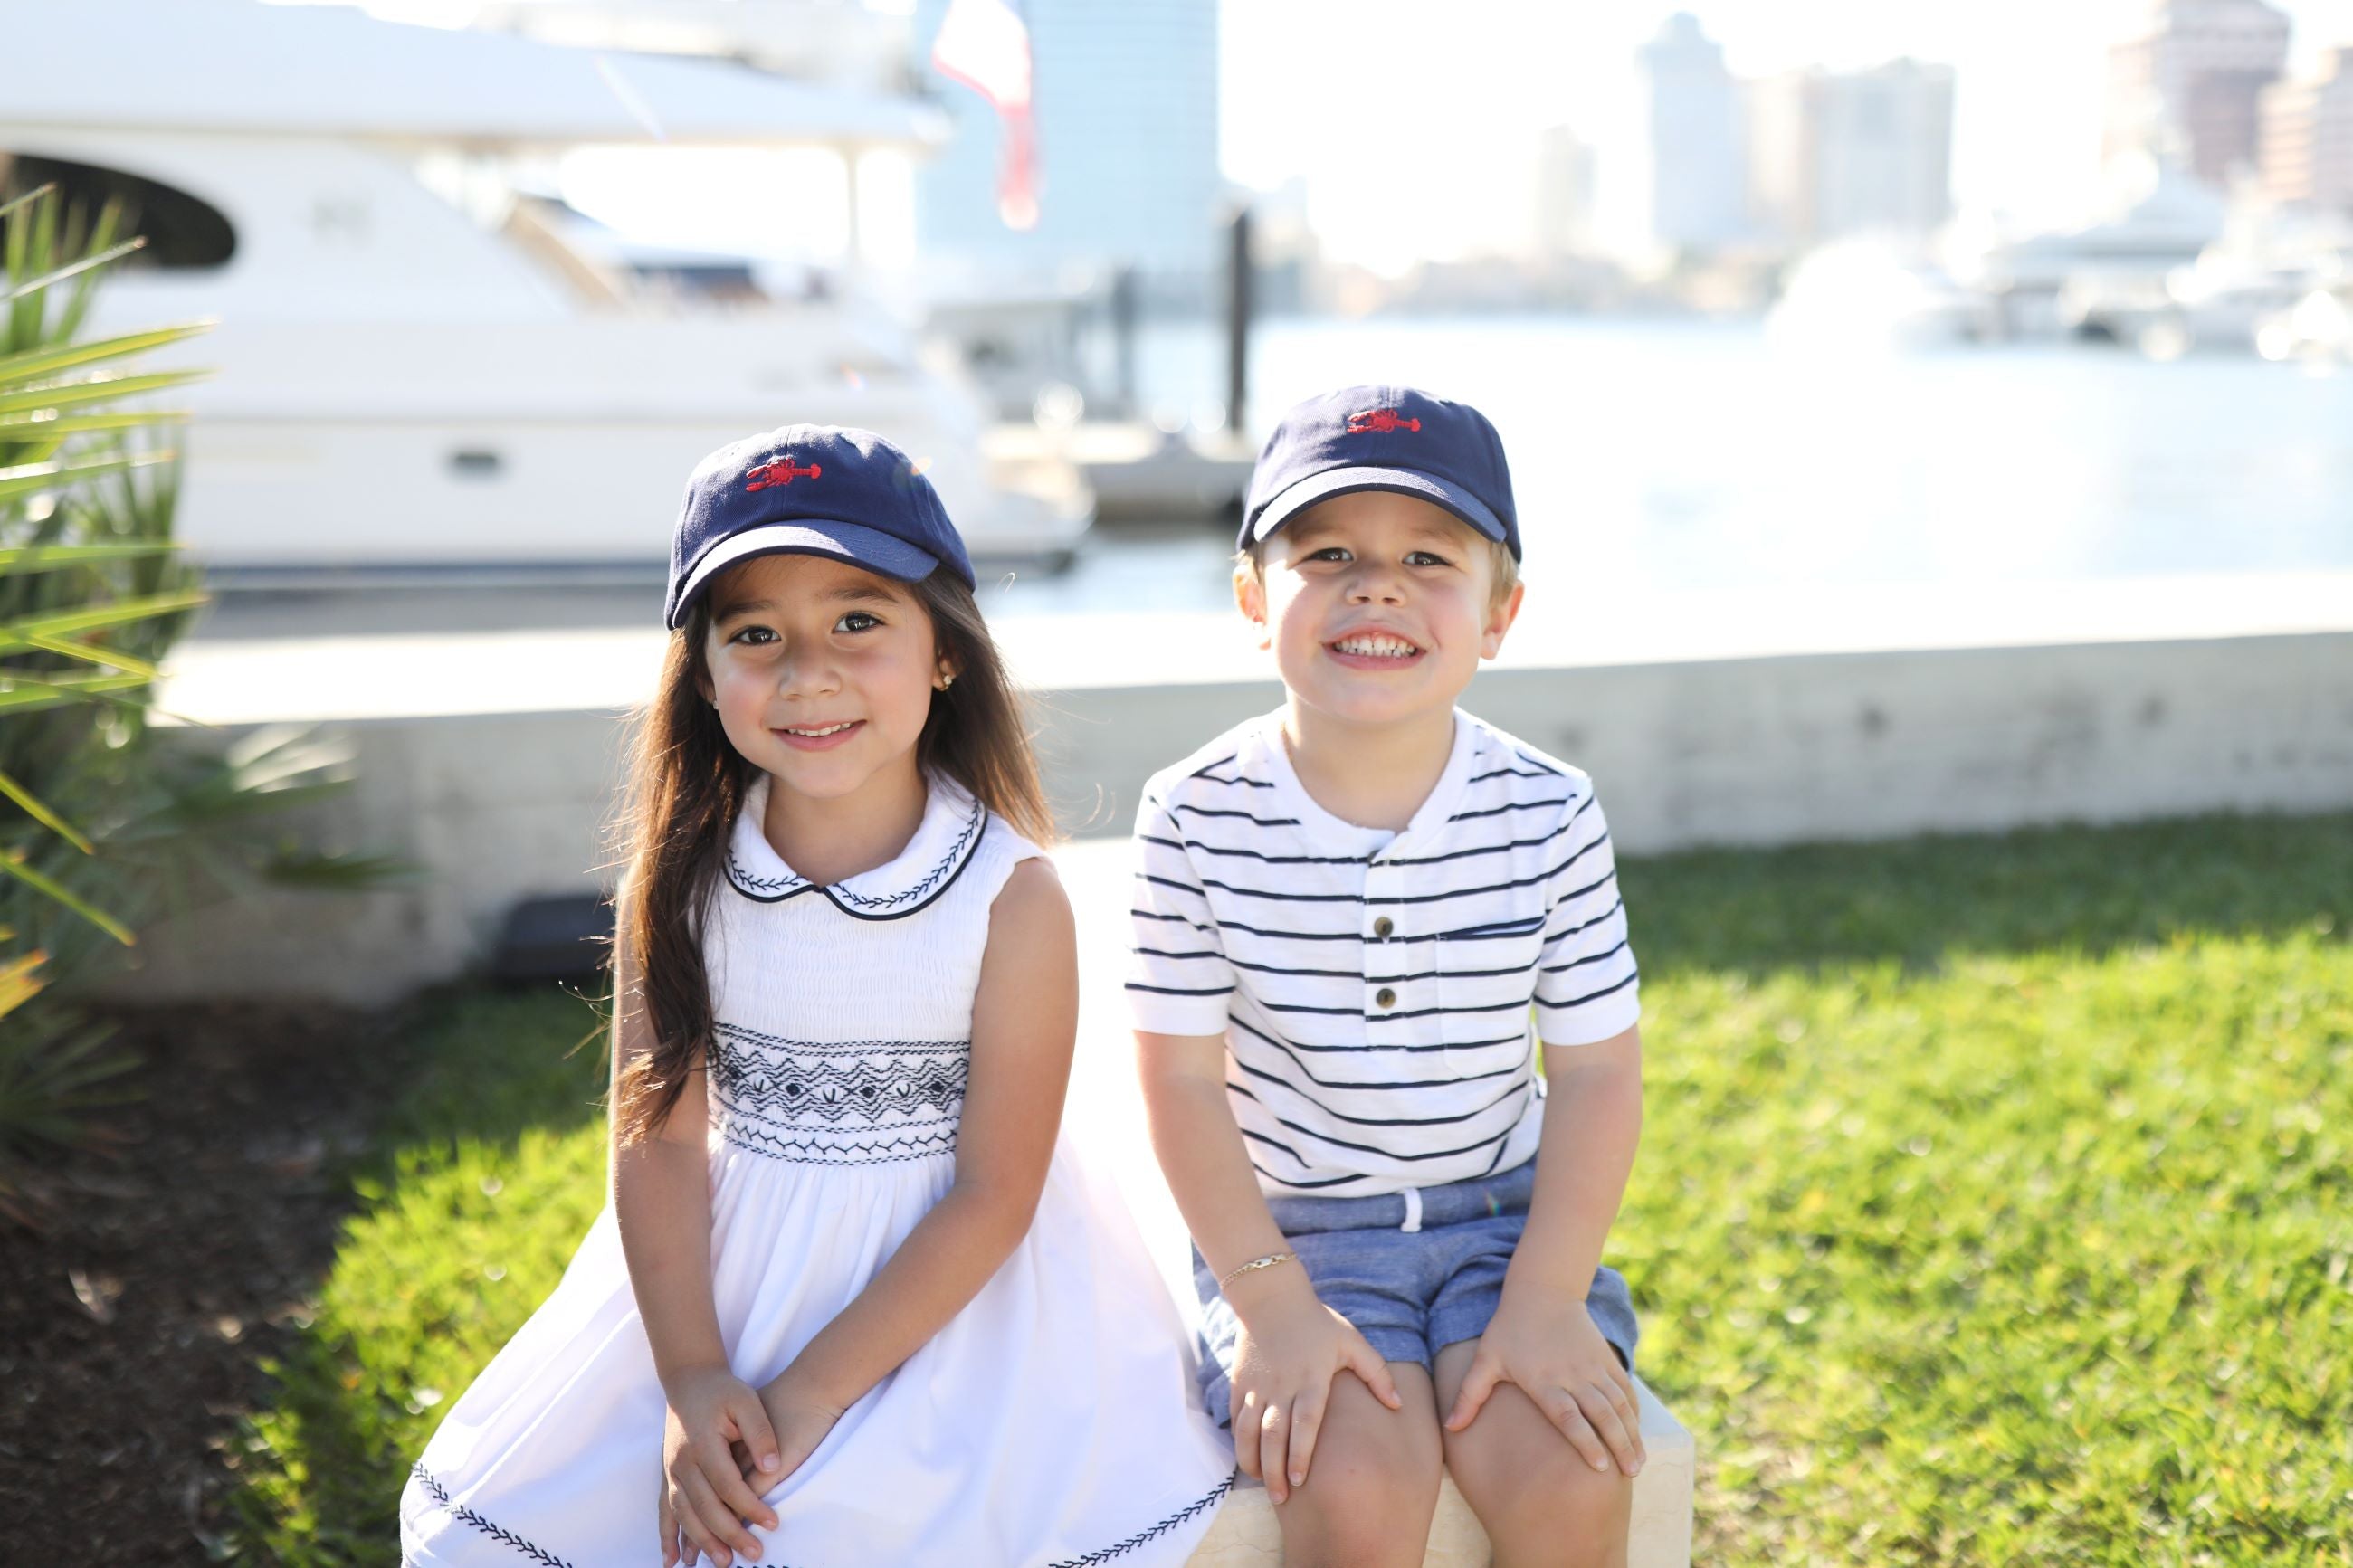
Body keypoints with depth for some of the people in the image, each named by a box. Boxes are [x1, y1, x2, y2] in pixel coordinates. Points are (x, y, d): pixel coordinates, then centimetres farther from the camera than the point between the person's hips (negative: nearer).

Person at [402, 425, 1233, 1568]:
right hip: (723, 1280, 3)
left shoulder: (1014, 897, -16)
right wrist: (691, 1379, -17)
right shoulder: (681, 881, -7)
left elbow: (994, 1194, -15)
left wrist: (808, 1395, -18)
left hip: (941, 1294, -3)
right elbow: (658, 1139, -6)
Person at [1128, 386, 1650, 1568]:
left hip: (1502, 1214, 2)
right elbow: (1183, 1082, -8)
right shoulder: (1200, 818, -11)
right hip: (1285, 1227, -1)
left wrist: (1547, 1299, -11)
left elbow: (1597, 1073, -2)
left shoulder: (1549, 816, -7)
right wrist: (1270, 1303, -14)